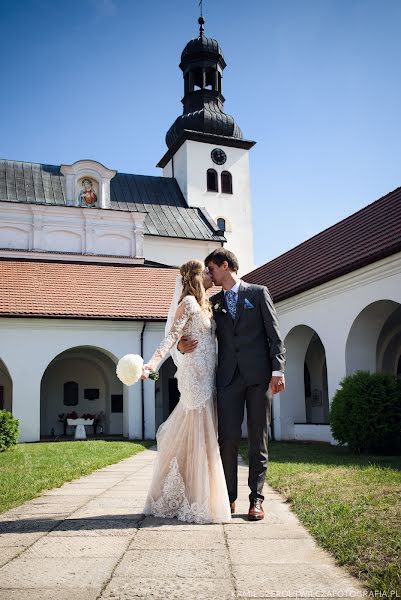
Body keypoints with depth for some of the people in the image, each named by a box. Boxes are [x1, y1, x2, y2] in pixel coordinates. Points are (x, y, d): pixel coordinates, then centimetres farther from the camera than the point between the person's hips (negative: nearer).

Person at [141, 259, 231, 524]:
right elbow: (172, 336, -19)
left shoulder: (204, 304, 19)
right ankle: (199, 503, 2)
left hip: (207, 377, 9)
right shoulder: (188, 302, -8)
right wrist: (154, 362, -33)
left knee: (198, 436, 12)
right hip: (195, 375, -9)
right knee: (199, 436, -6)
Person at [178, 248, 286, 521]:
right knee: (228, 439, -3)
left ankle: (256, 499, 9)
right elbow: (202, 335, 14)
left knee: (258, 439, 2)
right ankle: (229, 497, 8)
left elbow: (275, 335, 2)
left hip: (258, 375, -2)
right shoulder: (213, 302, 16)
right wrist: (182, 345, -8)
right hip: (228, 377, 2)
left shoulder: (259, 293, 7)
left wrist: (278, 370, -8)